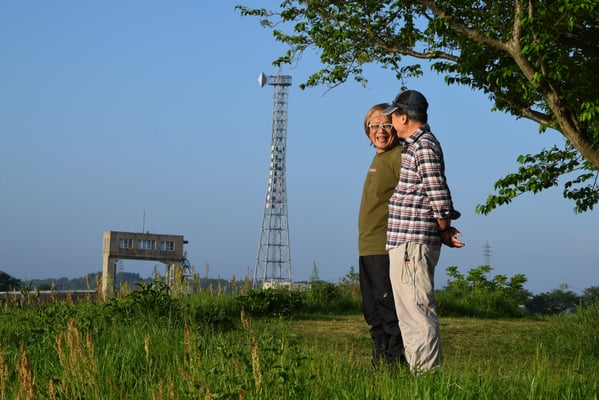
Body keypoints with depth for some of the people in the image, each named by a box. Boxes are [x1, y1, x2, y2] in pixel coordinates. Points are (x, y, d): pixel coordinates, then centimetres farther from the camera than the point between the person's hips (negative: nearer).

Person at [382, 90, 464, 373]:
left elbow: (438, 194, -17)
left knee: (418, 311, -9)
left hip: (414, 243, -11)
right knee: (408, 313, 14)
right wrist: (443, 228, 20)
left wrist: (444, 230, -4)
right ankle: (417, 370, 20)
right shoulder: (413, 145, 18)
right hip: (403, 243, 11)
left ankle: (427, 372, -6)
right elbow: (436, 195, 22)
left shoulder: (424, 146, -14)